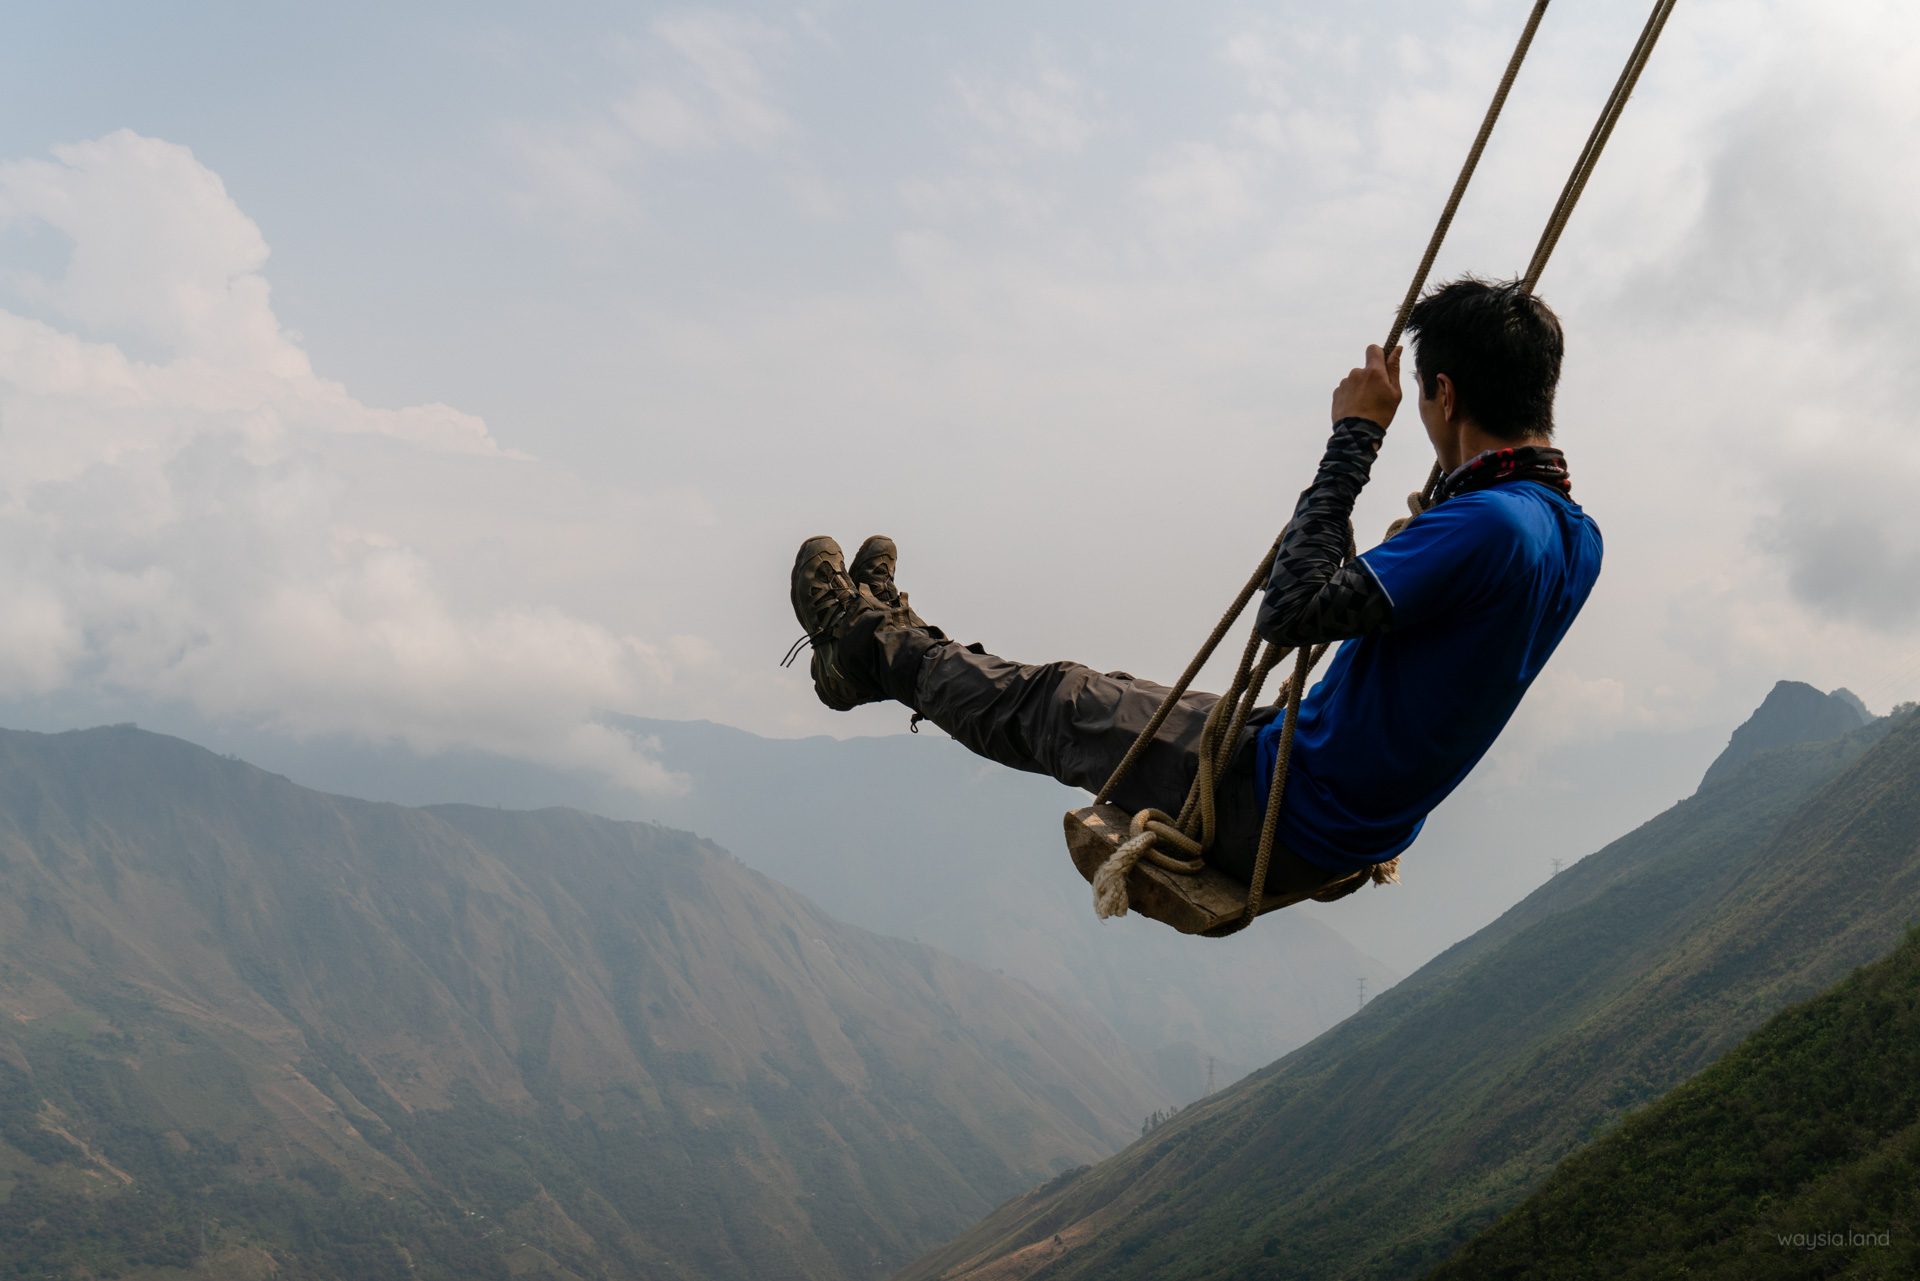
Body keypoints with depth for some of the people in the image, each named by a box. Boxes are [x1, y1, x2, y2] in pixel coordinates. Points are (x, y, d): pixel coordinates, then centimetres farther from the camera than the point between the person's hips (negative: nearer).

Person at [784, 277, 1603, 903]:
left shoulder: (1488, 528, -29)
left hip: (1286, 825, -9)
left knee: (1053, 706, 9)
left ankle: (873, 644, 32)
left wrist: (1355, 438, -25)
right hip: (1357, 836, 9)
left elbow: (1292, 609, -33)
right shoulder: (1576, 540, 1)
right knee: (1107, 696, 22)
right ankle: (899, 641, 40)